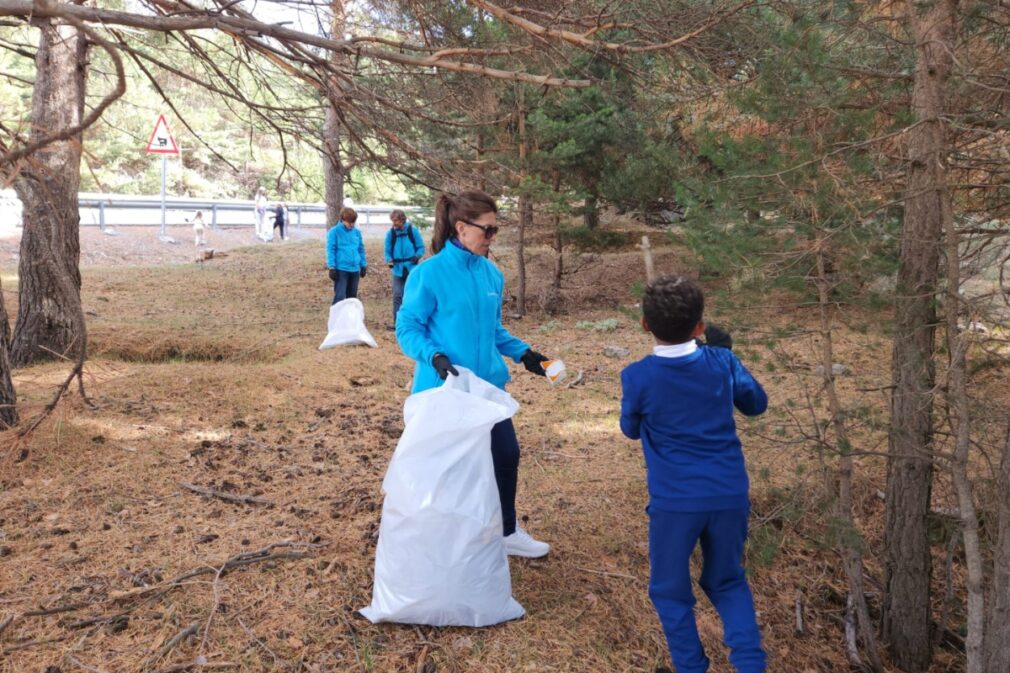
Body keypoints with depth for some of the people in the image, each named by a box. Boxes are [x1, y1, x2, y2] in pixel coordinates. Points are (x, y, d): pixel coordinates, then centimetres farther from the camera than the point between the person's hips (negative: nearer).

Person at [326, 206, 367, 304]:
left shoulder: (357, 232, 7)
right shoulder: (334, 231, -7)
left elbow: (361, 249, 15)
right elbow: (330, 250, -8)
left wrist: (363, 265, 14)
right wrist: (332, 267, -12)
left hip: (355, 269, 5)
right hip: (340, 269, -5)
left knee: (352, 296, 13)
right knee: (339, 296, -10)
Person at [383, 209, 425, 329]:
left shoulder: (413, 230, -5)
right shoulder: (390, 233, -1)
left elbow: (421, 247, 0)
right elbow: (388, 250, 4)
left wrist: (417, 256, -18)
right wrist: (389, 260, -15)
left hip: (411, 268, -1)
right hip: (397, 269, 1)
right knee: (397, 296, -1)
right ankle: (397, 322, 2)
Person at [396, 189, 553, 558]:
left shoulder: (492, 274, 3)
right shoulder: (429, 273, -15)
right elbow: (408, 328, -12)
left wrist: (523, 353, 5)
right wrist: (435, 357, -27)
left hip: (488, 384, 6)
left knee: (507, 455, 14)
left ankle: (506, 531, 35)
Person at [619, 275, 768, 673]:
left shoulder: (637, 377, -11)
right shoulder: (722, 362, -4)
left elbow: (630, 429, 7)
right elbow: (757, 404, 15)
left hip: (675, 501, -3)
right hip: (730, 494, 3)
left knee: (670, 589, 17)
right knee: (727, 581, 24)